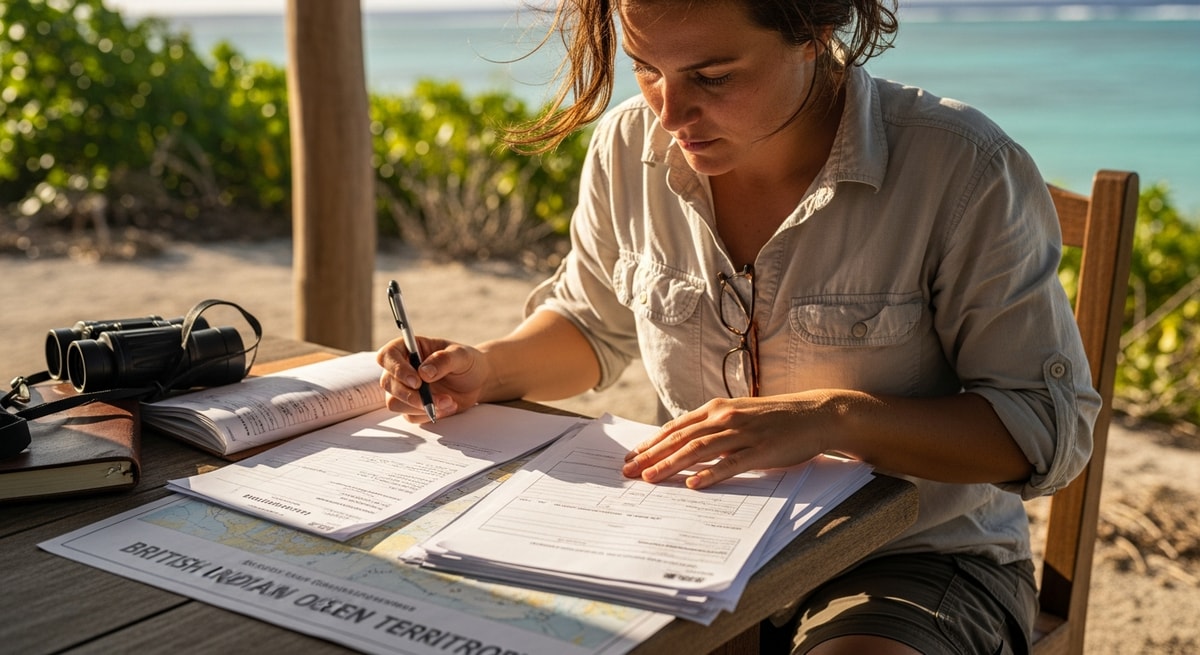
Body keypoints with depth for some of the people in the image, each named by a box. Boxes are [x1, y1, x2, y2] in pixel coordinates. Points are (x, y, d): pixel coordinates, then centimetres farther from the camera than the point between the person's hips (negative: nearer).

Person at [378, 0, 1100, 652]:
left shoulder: (966, 171, -18)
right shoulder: (632, 147, -5)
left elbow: (1052, 427, -16)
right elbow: (593, 327, 14)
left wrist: (835, 417, -30)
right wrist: (488, 369, -8)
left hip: (918, 554, -3)